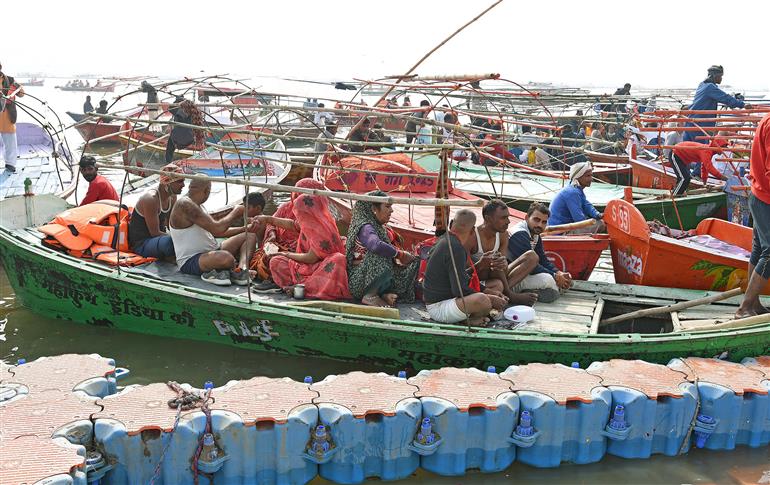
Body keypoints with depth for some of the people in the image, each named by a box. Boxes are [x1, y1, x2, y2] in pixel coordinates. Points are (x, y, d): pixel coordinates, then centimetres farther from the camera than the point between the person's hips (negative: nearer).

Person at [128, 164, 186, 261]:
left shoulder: (172, 197, 3)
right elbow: (154, 232, -22)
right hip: (141, 244, -9)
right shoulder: (151, 199, -23)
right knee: (169, 242, -39)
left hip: (158, 238, 9)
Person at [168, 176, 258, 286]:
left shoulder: (196, 206, 15)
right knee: (226, 258, -43)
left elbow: (217, 231, 18)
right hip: (190, 262, -11)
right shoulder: (185, 204, -18)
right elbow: (217, 229, -24)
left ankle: (241, 269, -19)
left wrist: (245, 228, 6)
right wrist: (236, 212, -7)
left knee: (250, 235, 4)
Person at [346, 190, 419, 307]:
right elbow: (376, 246, -37)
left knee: (414, 262, 4)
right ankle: (369, 296, -20)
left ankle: (386, 293, -11)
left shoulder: (382, 227, 12)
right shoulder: (364, 228, -17)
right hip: (360, 282, -9)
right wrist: (401, 254, -25)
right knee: (381, 257, -35)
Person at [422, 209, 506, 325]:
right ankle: (468, 320, -6)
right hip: (438, 307, -11)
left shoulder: (445, 240, 9)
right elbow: (459, 289, -25)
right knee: (483, 301, -36)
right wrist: (489, 298, -18)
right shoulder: (456, 248, -22)